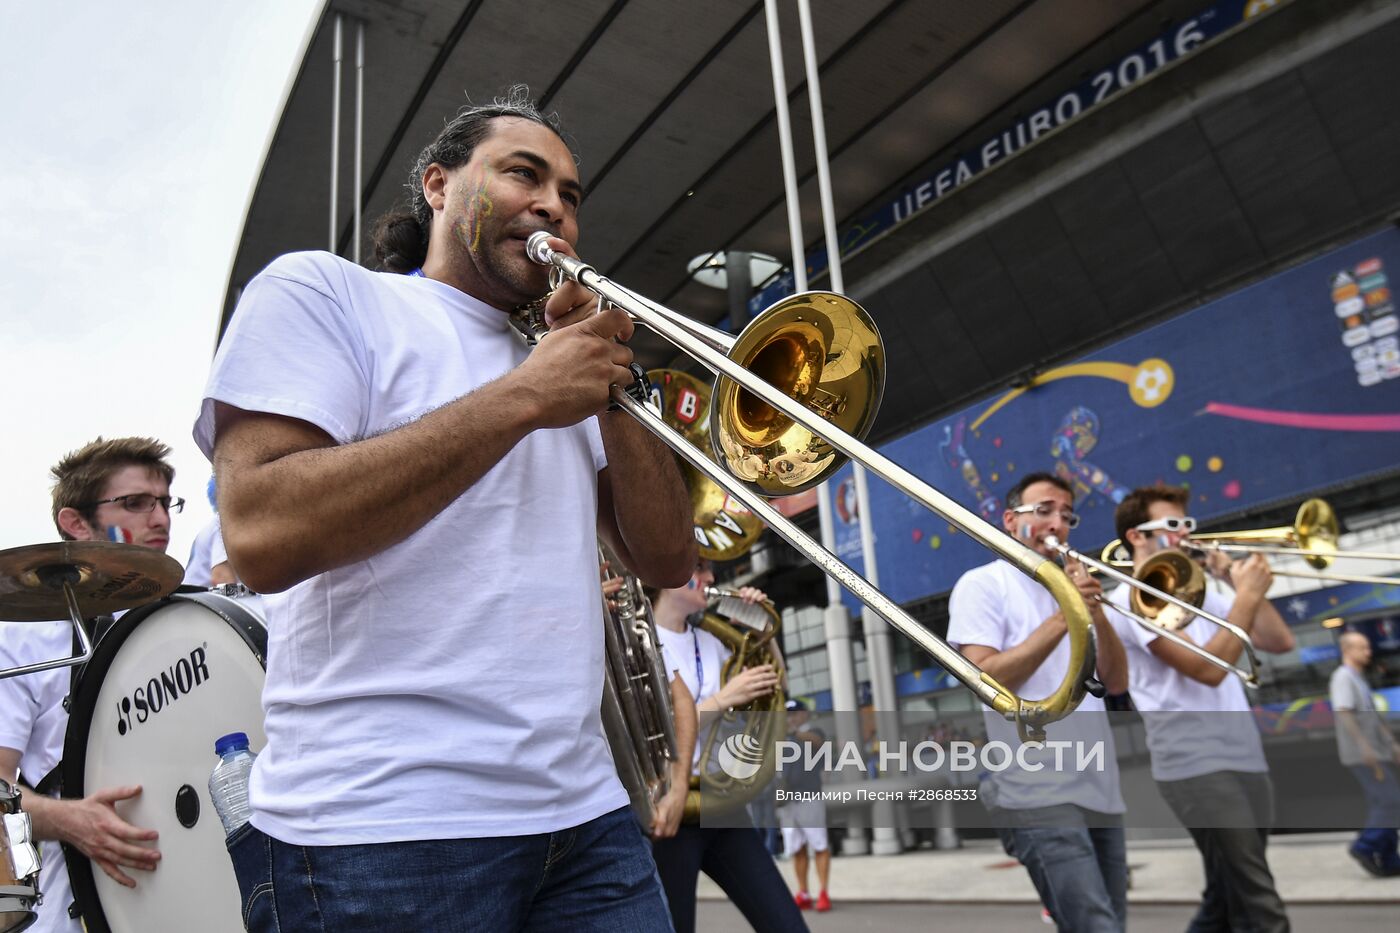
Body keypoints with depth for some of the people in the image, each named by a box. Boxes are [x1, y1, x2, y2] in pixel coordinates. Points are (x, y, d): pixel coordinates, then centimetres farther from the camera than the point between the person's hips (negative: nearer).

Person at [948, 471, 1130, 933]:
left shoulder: (1071, 587, 19)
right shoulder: (983, 583, -1)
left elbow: (1115, 682, 11)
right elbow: (985, 680, -14)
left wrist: (1097, 614, -6)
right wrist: (1061, 620, -16)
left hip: (1101, 791, 7)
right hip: (1040, 794, -7)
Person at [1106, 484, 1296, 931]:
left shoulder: (1199, 592, 18)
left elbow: (1280, 641, 14)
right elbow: (1209, 668, -19)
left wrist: (1242, 584, 5)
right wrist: (1247, 595, -14)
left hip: (1245, 761, 9)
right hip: (1200, 768, -9)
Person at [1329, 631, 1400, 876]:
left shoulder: (1359, 679, 19)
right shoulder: (1343, 677, -12)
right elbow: (1344, 713, -21)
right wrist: (1364, 746, -26)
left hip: (1375, 754, 9)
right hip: (1361, 755, -9)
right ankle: (1364, 846, -5)